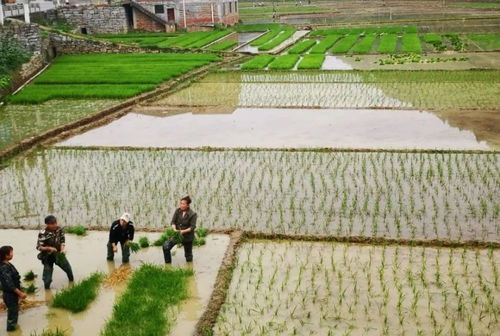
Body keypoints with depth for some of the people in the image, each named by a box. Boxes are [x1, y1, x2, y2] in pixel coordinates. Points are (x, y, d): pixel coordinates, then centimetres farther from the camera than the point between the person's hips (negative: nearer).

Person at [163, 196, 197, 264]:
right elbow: (173, 222, -4)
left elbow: (192, 227, -17)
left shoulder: (193, 214, -14)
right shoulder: (178, 211, -3)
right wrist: (175, 229, -24)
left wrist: (183, 231, -31)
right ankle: (168, 264, 0)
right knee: (165, 246, -14)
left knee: (188, 254, 10)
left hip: (187, 236, -3)